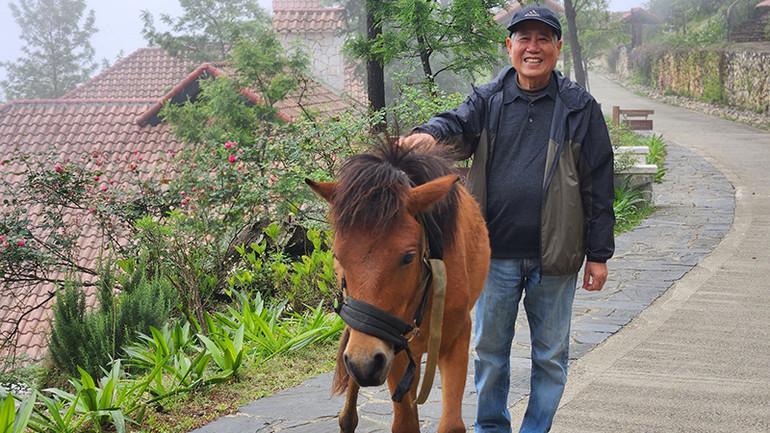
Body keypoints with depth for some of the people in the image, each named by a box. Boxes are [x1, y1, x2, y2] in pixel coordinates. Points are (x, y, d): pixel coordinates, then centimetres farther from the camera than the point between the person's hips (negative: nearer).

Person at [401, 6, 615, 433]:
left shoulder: (579, 108, 2)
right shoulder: (488, 100, 6)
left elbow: (599, 186, 1)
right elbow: (459, 124, -15)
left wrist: (599, 254, -2)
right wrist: (431, 133, -40)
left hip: (554, 256, -1)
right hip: (496, 254, 1)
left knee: (550, 355, 9)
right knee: (489, 350, 12)